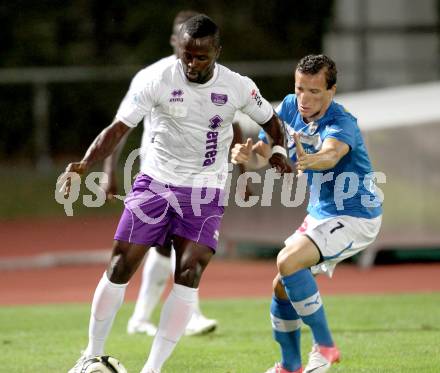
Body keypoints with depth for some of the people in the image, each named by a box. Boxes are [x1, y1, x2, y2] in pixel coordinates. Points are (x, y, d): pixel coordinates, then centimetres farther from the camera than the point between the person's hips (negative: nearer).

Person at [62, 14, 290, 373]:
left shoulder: (238, 87, -7)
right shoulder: (158, 83, -13)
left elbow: (270, 120, 10)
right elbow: (118, 128, -15)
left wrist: (278, 150, -10)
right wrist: (84, 164, -30)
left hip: (205, 192, 0)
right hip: (155, 182, 0)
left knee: (189, 273, -15)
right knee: (120, 268, -3)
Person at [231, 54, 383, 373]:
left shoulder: (342, 124, -26)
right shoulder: (290, 108, -4)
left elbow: (331, 154, -48)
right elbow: (264, 150, -4)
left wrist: (308, 161, -71)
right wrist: (247, 154, -29)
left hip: (355, 217, -8)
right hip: (319, 215, 8)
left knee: (288, 262, -27)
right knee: (282, 285, 8)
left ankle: (324, 345, -15)